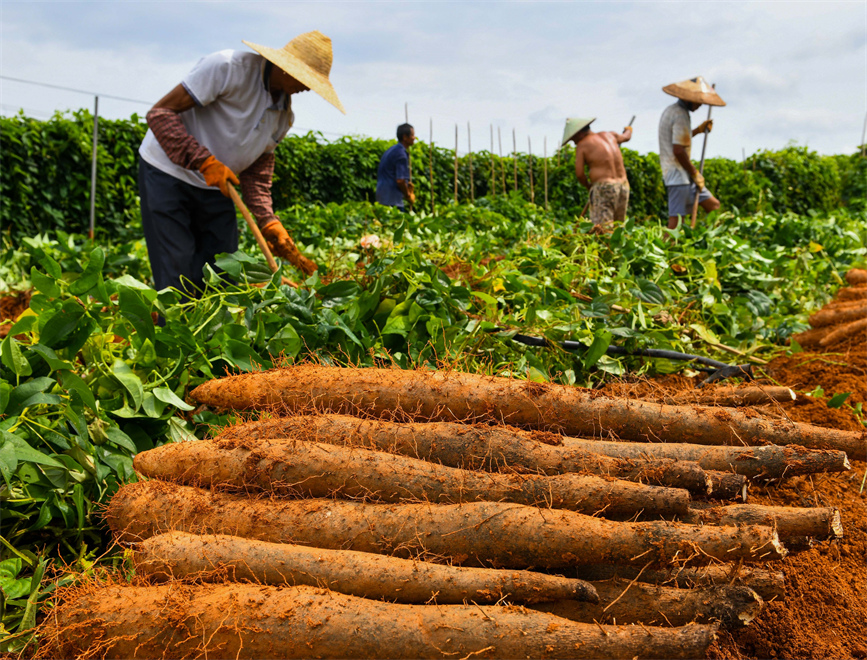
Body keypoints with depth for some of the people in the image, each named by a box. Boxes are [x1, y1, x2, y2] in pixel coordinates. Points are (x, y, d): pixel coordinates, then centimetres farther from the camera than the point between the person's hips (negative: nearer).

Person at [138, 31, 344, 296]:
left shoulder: (284, 116, 2)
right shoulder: (227, 68, -20)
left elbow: (256, 170, 7)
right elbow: (160, 113, -21)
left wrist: (268, 221, -8)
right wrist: (205, 161, -30)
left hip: (215, 188, 7)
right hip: (167, 173, -6)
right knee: (178, 279, -10)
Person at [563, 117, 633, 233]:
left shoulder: (582, 145, -2)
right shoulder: (608, 135, 16)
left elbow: (579, 173, -5)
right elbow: (625, 137, 36)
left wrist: (588, 186, 14)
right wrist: (628, 131, 59)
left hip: (602, 188, -6)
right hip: (623, 185, 7)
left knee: (603, 229, -12)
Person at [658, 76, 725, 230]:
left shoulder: (671, 110, 16)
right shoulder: (681, 115, -15)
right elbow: (678, 151, -22)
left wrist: (698, 130, 21)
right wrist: (695, 174, -13)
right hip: (678, 174, -11)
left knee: (714, 205, 11)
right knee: (676, 220, -11)